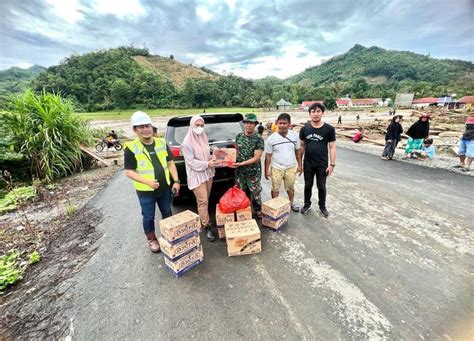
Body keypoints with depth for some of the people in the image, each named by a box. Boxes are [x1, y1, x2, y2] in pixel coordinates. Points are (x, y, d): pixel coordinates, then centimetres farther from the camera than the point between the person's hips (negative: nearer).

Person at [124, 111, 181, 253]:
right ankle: (152, 240, 36)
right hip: (145, 191, -3)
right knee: (148, 217, 13)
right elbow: (129, 172, -12)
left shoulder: (162, 143, 0)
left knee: (167, 213, 20)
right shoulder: (131, 148, -12)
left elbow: (170, 163, 6)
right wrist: (147, 181, -25)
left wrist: (176, 180, -3)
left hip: (165, 187, 4)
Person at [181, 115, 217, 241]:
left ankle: (203, 219, 34)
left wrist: (212, 160, -2)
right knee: (203, 201, -3)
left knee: (206, 199, 16)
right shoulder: (187, 143, -14)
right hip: (197, 175, -7)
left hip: (208, 173, 7)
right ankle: (206, 226, 8)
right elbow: (191, 162, -17)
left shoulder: (204, 138, 7)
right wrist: (207, 164, -20)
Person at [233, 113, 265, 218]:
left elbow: (256, 158, -15)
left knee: (255, 194, 9)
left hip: (253, 173, -3)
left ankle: (258, 211, 31)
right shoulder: (238, 136, 3)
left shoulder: (259, 139, -11)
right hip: (239, 172, 4)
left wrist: (241, 163, -21)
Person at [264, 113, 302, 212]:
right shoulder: (271, 138, -12)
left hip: (291, 168, 2)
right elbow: (268, 156, -6)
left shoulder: (294, 136, -5)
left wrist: (299, 165, 6)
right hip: (276, 168, -2)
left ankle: (292, 203, 42)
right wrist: (266, 170, -6)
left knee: (290, 188, 19)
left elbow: (297, 152, 5)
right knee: (275, 189, 11)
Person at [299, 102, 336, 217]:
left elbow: (332, 147, -4)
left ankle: (322, 206, 32)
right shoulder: (304, 128, -2)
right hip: (308, 164, 1)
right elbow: (302, 146, 5)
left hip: (322, 164, -1)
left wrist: (332, 164, -8)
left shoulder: (329, 129, -6)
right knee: (308, 185, 14)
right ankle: (307, 204, 33)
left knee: (321, 186, 13)